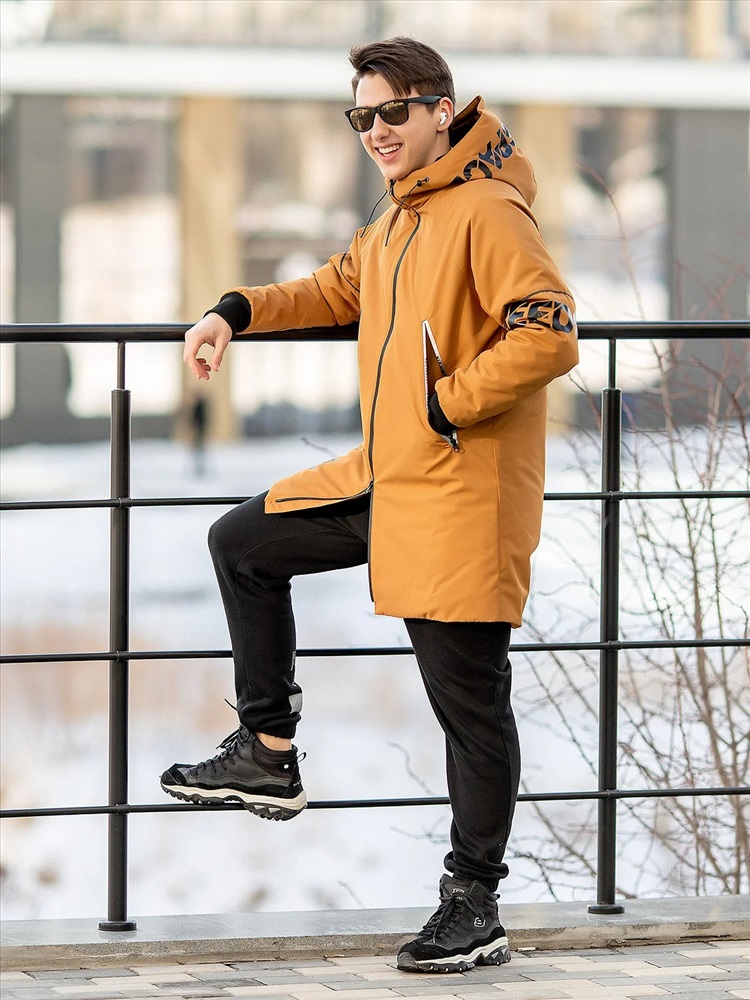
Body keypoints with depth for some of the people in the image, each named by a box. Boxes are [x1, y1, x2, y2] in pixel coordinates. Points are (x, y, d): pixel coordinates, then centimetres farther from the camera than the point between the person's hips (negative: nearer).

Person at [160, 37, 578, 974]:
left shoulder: (488, 213, -16)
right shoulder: (398, 219, 13)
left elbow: (549, 336, -23)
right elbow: (339, 289, 29)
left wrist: (445, 403, -19)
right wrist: (238, 311, 15)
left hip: (464, 499, -10)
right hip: (384, 477, 10)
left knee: (468, 700, -2)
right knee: (243, 543, 16)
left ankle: (474, 903, 7)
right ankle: (268, 754, 22)